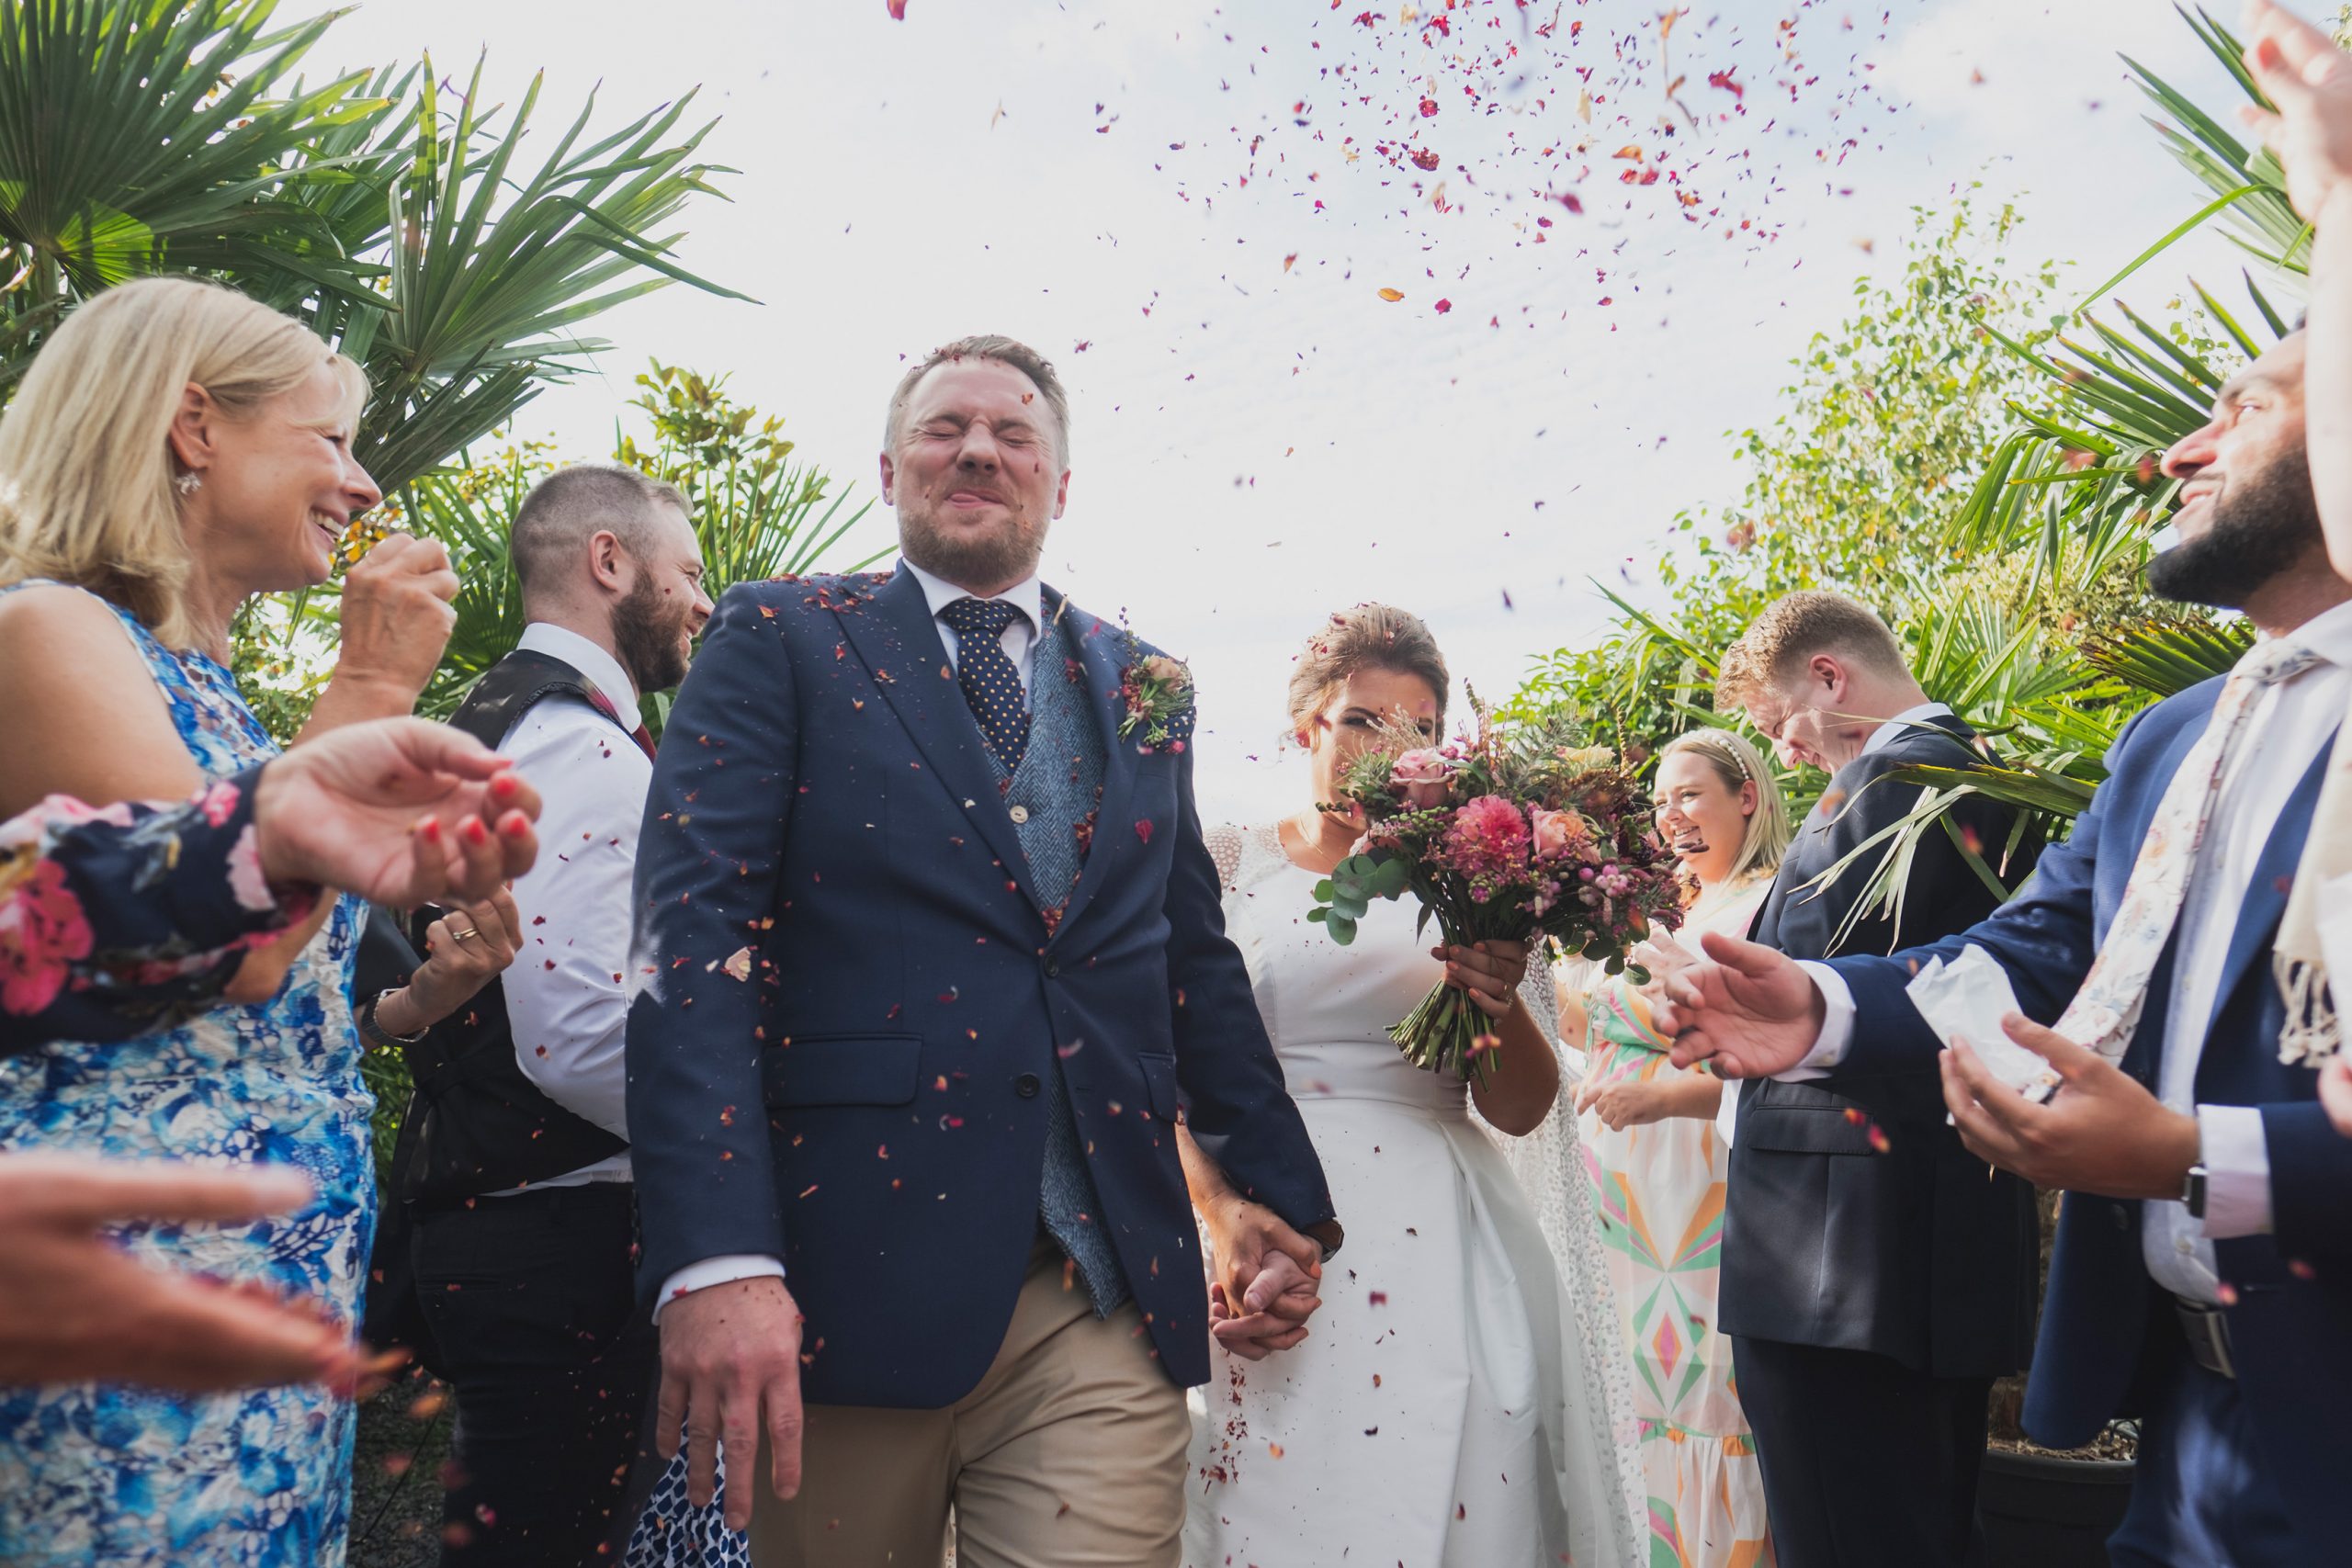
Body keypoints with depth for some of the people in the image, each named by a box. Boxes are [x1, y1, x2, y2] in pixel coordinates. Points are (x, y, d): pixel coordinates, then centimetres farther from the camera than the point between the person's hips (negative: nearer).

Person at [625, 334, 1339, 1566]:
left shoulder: (1140, 688, 14)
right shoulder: (783, 642, 3)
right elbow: (694, 928, -8)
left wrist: (1279, 1186, 20)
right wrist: (715, 1260, -19)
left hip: (1109, 1295, 3)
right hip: (852, 1276, -2)